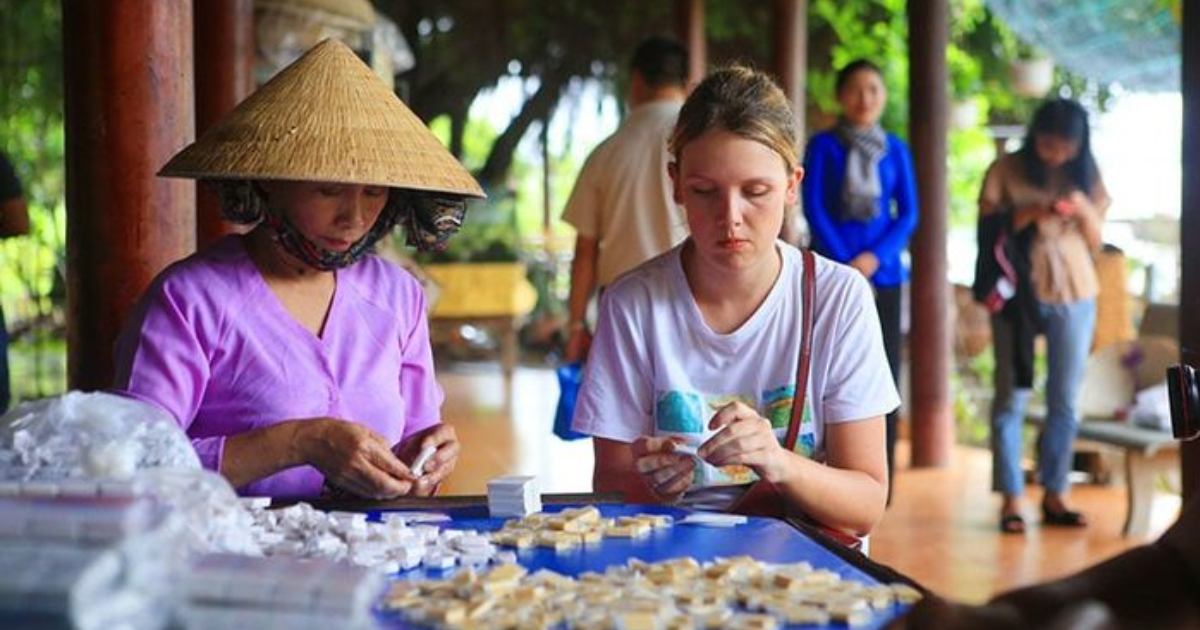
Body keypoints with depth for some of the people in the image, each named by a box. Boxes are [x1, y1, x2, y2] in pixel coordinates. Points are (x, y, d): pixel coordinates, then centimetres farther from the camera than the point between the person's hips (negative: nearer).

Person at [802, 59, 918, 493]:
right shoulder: (824, 145, 3)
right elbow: (814, 209, -2)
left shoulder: (896, 150, 11)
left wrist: (874, 257, -8)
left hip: (883, 272, 2)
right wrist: (844, 263, -11)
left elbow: (908, 214, 7)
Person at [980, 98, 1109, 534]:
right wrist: (1025, 216, -20)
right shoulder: (1005, 171, -2)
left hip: (1074, 296, 3)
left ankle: (1054, 495, 13)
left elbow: (1095, 242, 8)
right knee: (1012, 397, -3)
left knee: (1065, 401, 5)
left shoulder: (1086, 176, 7)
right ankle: (1011, 498, 1)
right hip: (1017, 294, -3)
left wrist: (1084, 210, -12)